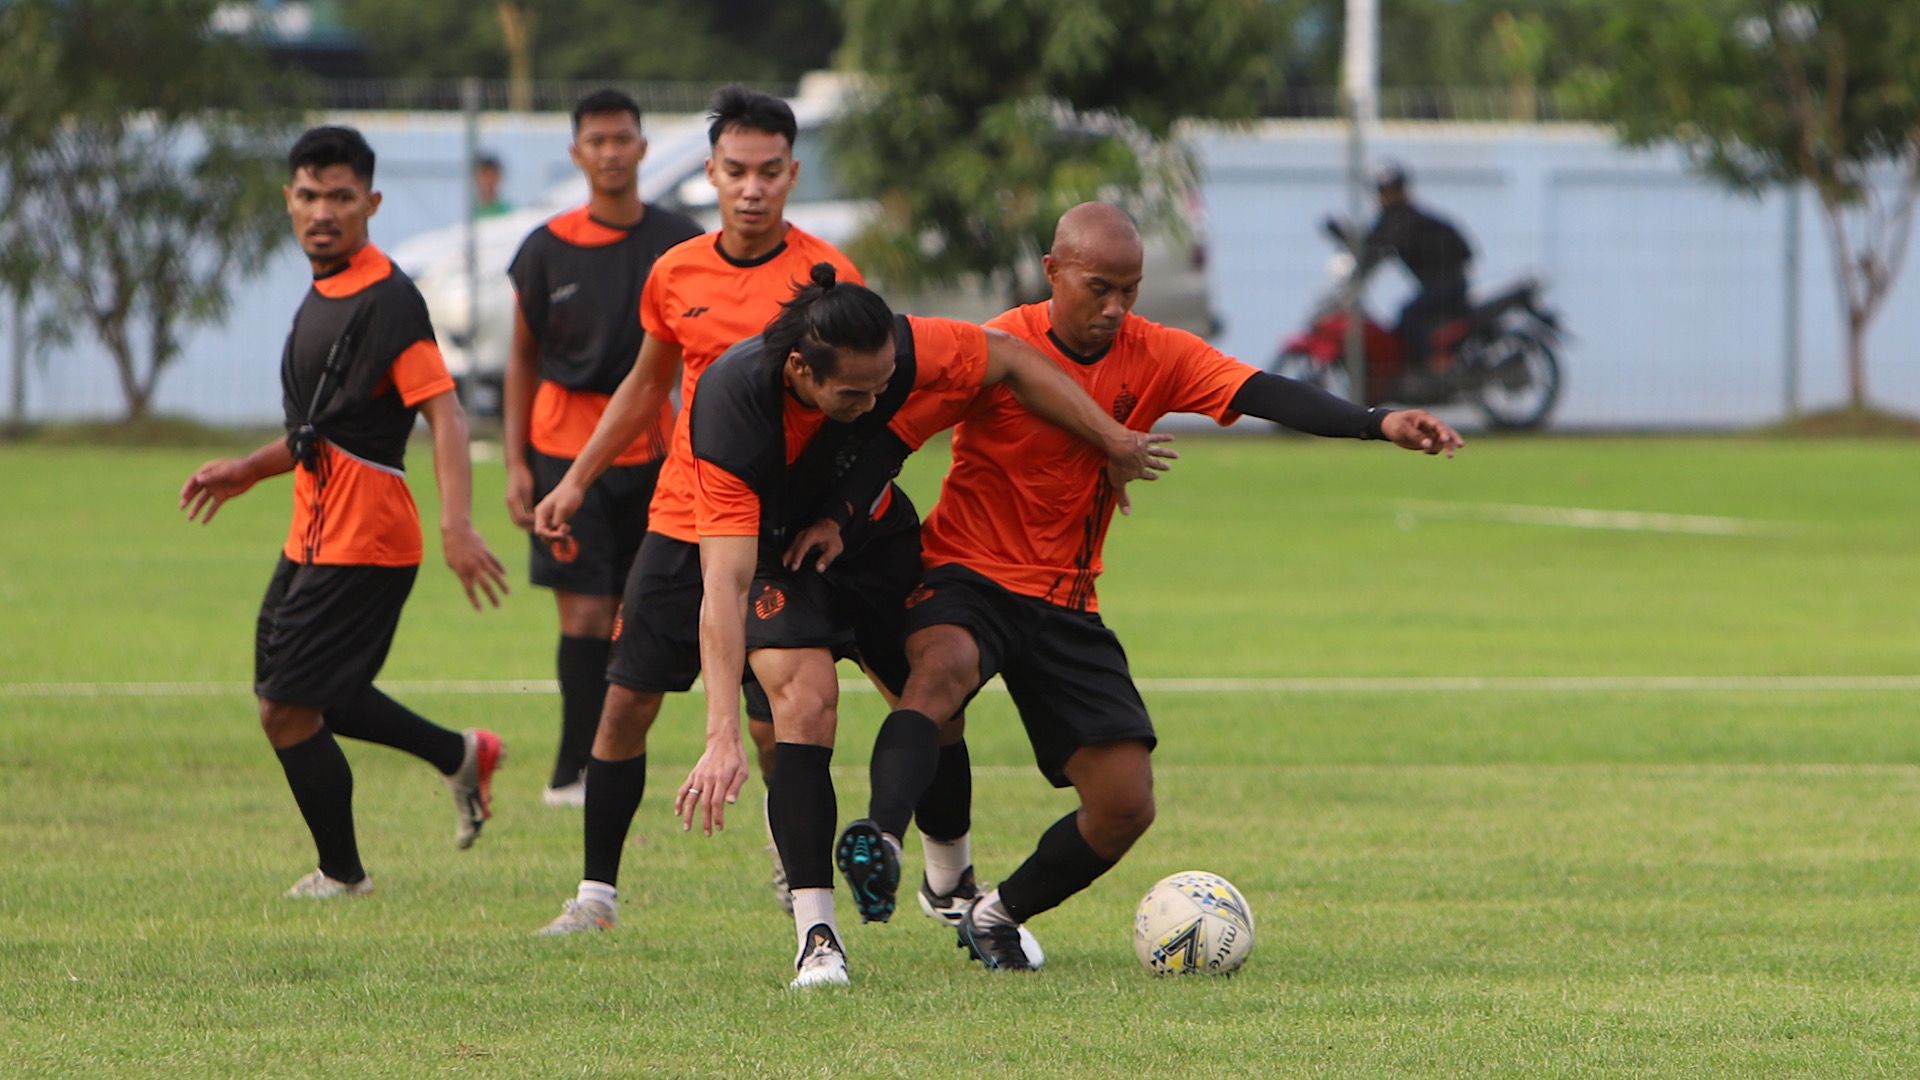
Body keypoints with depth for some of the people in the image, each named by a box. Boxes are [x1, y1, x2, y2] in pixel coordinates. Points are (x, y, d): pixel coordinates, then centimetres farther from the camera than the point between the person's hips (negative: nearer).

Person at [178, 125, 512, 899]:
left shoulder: (387, 300, -16)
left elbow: (442, 412, -25)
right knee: (298, 694, 19)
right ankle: (459, 755, 31)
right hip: (315, 533, 10)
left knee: (287, 709, -6)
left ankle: (341, 874, 10)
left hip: (361, 541, -10)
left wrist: (456, 525, -36)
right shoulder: (323, 293, 14)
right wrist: (248, 471, 24)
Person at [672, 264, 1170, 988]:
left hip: (872, 536, 4)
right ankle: (816, 934, -24)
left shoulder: (901, 352, -32)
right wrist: (723, 737, -53)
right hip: (771, 549, -4)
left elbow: (1008, 359, -11)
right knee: (805, 700, -26)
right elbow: (724, 583, -46)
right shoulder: (731, 405, -41)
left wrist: (1112, 439, -3)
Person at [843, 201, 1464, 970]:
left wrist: (1379, 424, -28)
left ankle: (995, 918, 17)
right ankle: (879, 840, -55)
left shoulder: (1156, 357, -2)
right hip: (968, 575, -5)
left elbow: (1263, 394, -14)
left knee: (1125, 806, -3)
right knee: (946, 667, -40)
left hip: (1065, 604, 5)